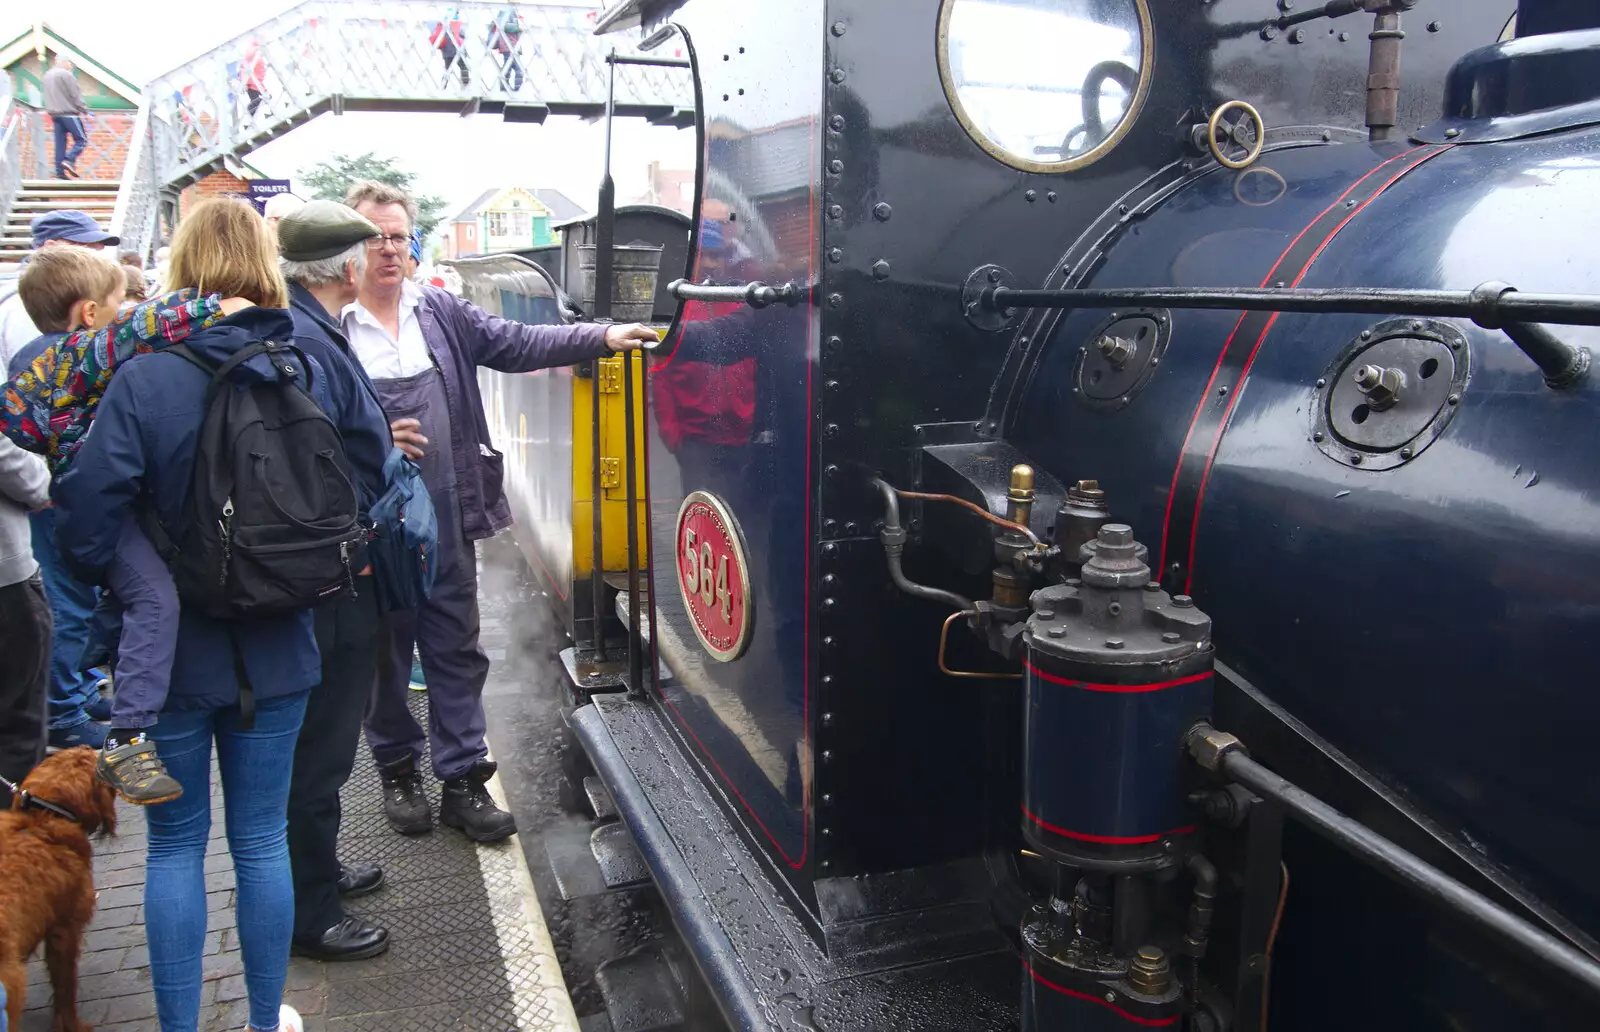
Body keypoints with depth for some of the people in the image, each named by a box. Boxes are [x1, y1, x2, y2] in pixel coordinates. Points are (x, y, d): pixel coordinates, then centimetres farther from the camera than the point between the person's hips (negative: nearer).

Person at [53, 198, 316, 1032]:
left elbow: (87, 518, -16)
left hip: (173, 650, -2)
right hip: (276, 650, 3)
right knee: (261, 839, 15)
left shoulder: (144, 378, -15)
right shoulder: (305, 372, -5)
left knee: (175, 845, 13)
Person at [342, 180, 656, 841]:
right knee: (383, 651, 12)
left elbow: (517, 344, 0)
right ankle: (397, 769, 32)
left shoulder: (441, 312, 7)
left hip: (448, 515, 3)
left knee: (457, 650, 9)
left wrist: (602, 338, -10)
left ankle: (463, 778, 20)